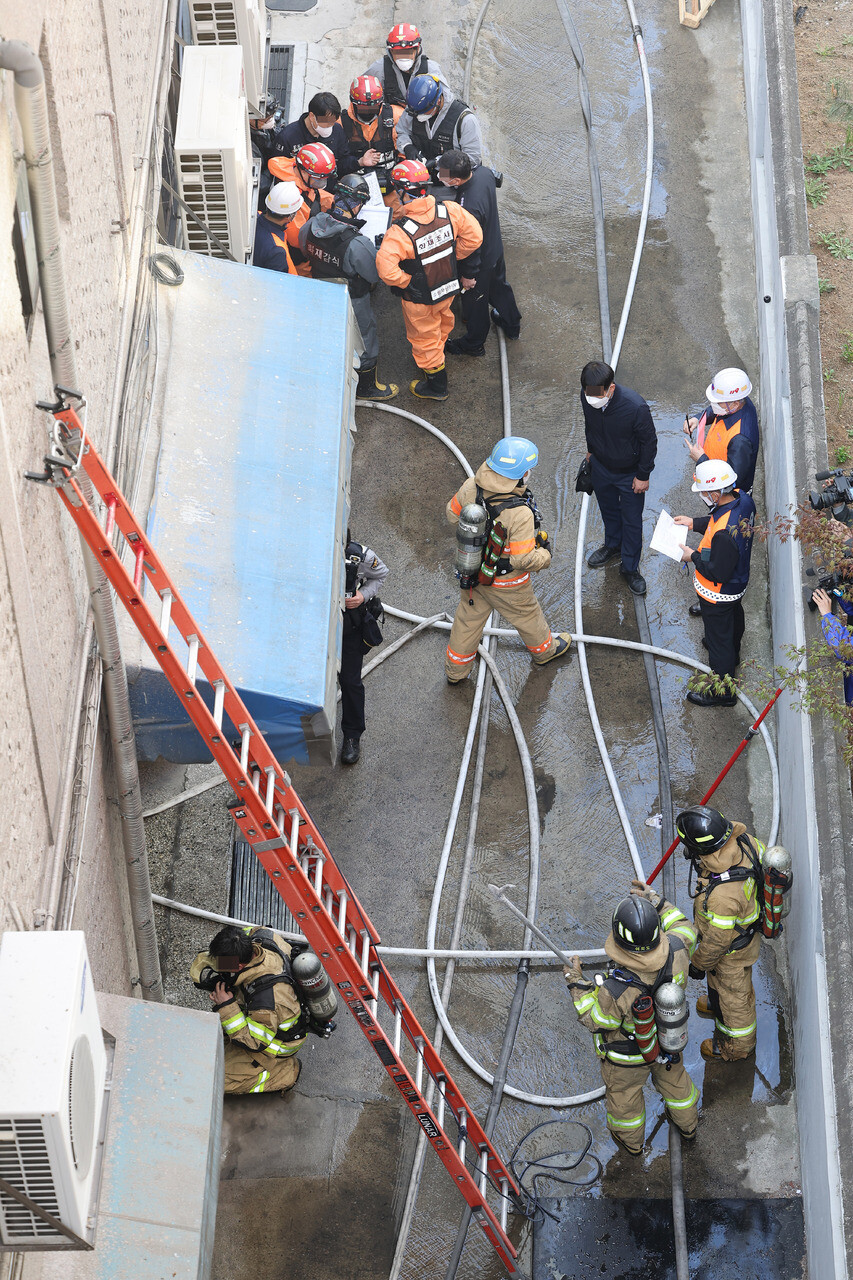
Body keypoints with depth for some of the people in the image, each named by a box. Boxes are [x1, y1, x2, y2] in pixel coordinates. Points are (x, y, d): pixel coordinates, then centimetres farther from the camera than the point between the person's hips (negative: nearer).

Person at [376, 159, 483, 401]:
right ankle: (434, 358, 62)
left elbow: (386, 269, -42)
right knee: (442, 324, 33)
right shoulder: (450, 211, -21)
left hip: (420, 298, -5)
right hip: (449, 287, 5)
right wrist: (453, 258, 4)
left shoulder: (400, 232, -35)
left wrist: (405, 282, -21)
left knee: (424, 336, 20)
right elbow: (474, 237, -11)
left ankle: (436, 386, 39)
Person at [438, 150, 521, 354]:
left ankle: (474, 344, 45)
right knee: (499, 286, 33)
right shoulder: (484, 172, -21)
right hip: (496, 248, 8)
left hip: (480, 260, -8)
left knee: (474, 301, 20)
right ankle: (512, 325, 58)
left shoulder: (468, 208, -44)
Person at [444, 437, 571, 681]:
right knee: (527, 615, 25)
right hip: (506, 582, -5)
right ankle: (544, 649, 54)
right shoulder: (520, 514, -38)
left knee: (469, 617, 26)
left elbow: (453, 514, -1)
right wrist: (545, 555, -11)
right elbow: (523, 559, -31)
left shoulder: (470, 488, -21)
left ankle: (455, 669, 44)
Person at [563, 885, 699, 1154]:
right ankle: (687, 1124, 61)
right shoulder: (675, 953, -34)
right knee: (673, 1078, 34)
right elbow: (685, 931, -8)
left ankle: (631, 1140, 56)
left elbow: (596, 1021, -24)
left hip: (627, 1056, -4)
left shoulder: (615, 992, -45)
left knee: (623, 1094, 28)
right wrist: (658, 903, -3)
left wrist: (576, 983, -17)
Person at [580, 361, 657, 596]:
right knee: (608, 509, 29)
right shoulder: (587, 397, -24)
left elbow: (649, 442, -20)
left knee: (632, 521, 14)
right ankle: (613, 544, 57)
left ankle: (630, 567, 35)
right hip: (601, 466, 4)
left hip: (629, 473, -4)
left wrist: (643, 475, -12)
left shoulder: (635, 407, -38)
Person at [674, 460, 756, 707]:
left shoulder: (724, 533, -43)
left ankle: (723, 692, 32)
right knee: (734, 616, 36)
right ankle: (732, 653, 66)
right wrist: (695, 523, 2)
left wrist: (694, 557, -19)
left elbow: (718, 572, -32)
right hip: (739, 582, 9)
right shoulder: (743, 500, -16)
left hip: (718, 594, -9)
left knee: (718, 639, 12)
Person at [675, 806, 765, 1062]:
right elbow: (761, 854, -3)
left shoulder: (721, 896, -48)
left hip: (733, 949, -7)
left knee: (733, 992, 22)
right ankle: (718, 1005, 67)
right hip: (748, 923, 7)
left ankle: (737, 1045, 49)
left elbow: (717, 941, -30)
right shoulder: (743, 840, -29)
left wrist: (698, 963, -9)